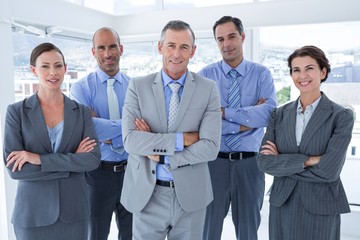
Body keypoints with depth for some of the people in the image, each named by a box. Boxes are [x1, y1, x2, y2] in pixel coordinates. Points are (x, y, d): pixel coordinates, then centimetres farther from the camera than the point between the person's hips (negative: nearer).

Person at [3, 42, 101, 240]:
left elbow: (93, 159, -11)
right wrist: (72, 161, -15)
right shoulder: (16, 111, -4)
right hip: (33, 212, -1)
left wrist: (39, 159, -18)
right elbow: (14, 168, -12)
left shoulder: (81, 112, 0)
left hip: (74, 210, 2)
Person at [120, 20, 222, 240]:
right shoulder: (138, 86, -3)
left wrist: (161, 155, -14)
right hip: (146, 194, 0)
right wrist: (182, 139, -19)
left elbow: (210, 147, -11)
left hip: (191, 195, 0)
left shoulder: (208, 89, -4)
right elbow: (130, 140, -13)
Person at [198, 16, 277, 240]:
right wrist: (249, 118, -16)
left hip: (249, 163, 1)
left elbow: (270, 113, -17)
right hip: (214, 161, 0)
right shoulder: (205, 75, -3)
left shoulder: (261, 74, 0)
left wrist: (224, 112, -20)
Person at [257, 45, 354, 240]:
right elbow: (264, 162, -7)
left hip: (320, 208, -3)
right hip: (282, 205, 3)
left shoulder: (341, 116, -8)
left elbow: (329, 171, -17)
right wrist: (307, 160, -16)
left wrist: (282, 162, -9)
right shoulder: (280, 114, 2)